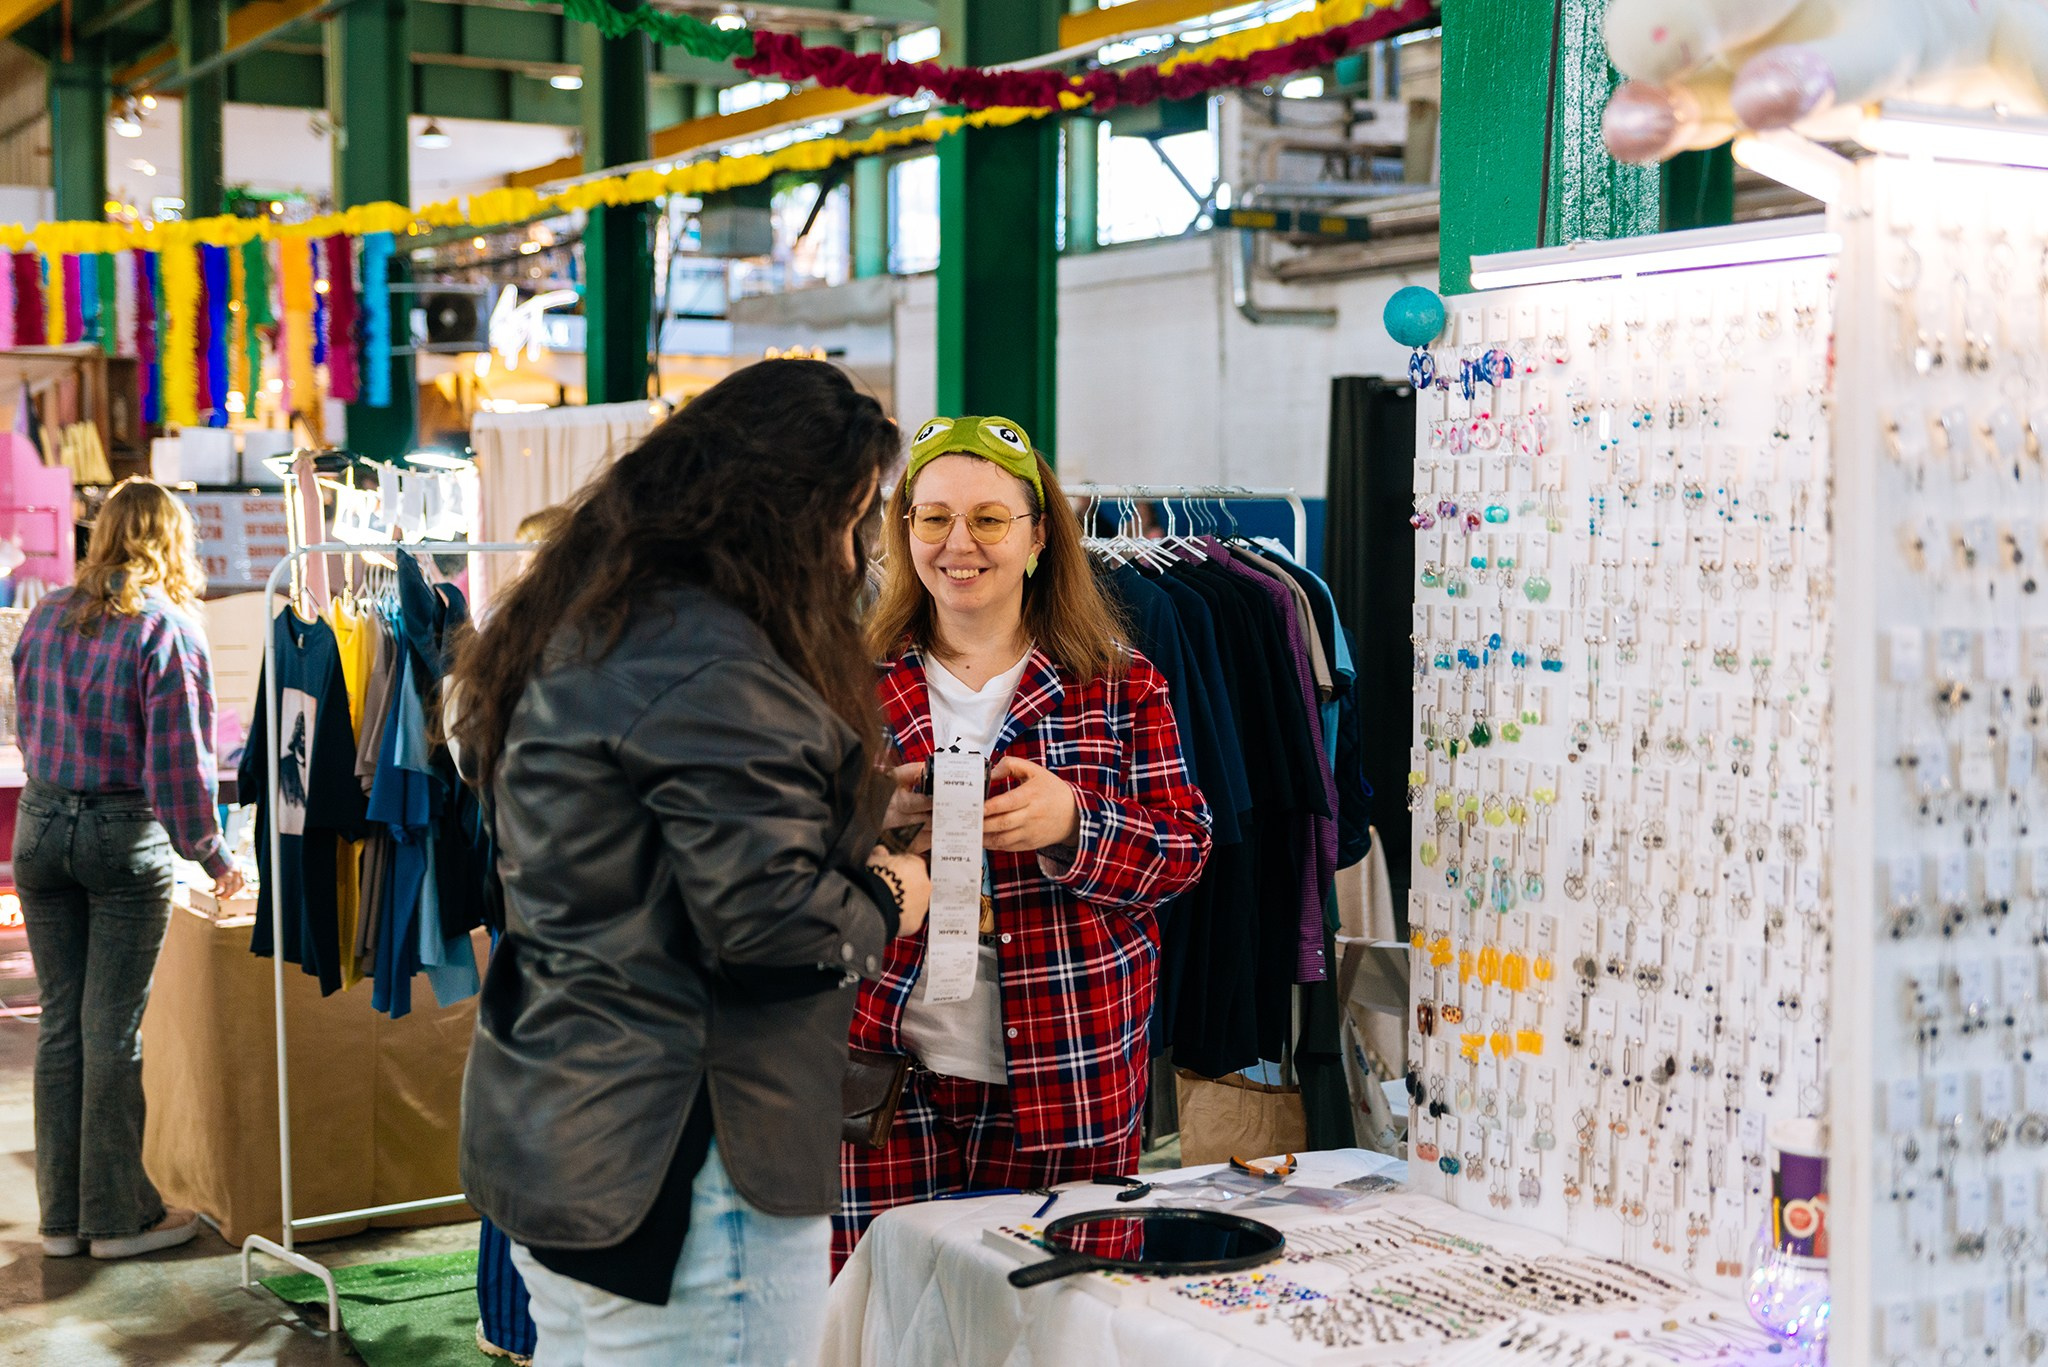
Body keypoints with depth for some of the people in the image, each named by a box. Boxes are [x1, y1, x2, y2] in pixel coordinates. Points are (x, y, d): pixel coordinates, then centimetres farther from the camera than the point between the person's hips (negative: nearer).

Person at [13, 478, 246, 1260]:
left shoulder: (45, 618, 6)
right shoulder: (169, 629, -11)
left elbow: (26, 728, 14)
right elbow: (180, 761, -13)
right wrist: (212, 854, -3)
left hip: (39, 824, 5)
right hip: (126, 837, -5)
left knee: (60, 1021, 11)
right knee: (112, 1031, 1)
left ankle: (61, 1217, 19)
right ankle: (117, 1217, 10)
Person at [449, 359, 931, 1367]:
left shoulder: (578, 624, 12)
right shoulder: (707, 668, -21)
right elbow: (763, 916, -24)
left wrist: (846, 859, 11)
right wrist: (886, 903, -3)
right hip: (679, 1169, -10)